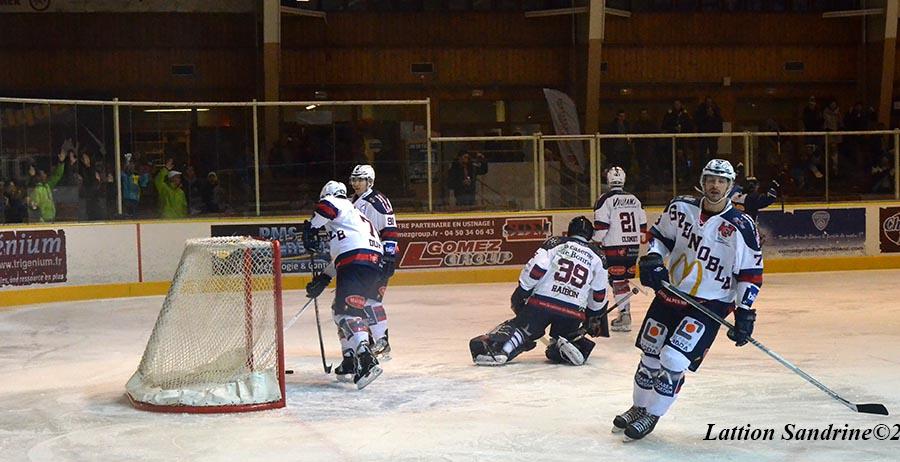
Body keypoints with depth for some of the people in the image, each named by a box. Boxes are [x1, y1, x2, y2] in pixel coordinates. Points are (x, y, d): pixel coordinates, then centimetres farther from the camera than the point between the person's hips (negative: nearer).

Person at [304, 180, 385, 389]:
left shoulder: (340, 205, 12)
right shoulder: (356, 216, 37)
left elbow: (327, 205, -16)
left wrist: (310, 229, -3)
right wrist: (323, 279, 32)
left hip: (356, 262, -9)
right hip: (374, 264, 9)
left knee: (347, 312, -14)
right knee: (340, 309, 21)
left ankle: (367, 361, -30)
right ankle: (350, 360, 21)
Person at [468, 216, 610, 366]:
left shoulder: (555, 243, 9)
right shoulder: (597, 256, 15)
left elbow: (537, 266, -5)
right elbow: (599, 294, 20)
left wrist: (521, 292, 2)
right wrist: (594, 317, 34)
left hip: (542, 301, -1)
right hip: (574, 312, 2)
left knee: (520, 326, 7)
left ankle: (495, 345, -20)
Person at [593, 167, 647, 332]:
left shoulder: (605, 200, -8)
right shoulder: (634, 199, 11)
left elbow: (601, 228, -13)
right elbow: (642, 226, 14)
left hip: (615, 248, -6)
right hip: (633, 247, 6)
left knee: (618, 281, -4)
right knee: (623, 279, 16)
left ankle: (625, 315, -10)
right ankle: (624, 314, 21)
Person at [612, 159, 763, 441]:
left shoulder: (742, 227, -12)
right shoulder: (681, 208, -2)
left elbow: (751, 274, -7)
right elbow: (660, 235, 13)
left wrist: (744, 312, -10)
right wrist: (652, 258, -6)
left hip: (710, 304, -4)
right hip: (670, 292, 4)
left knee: (673, 361, -14)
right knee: (650, 355, 12)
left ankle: (651, 415, 7)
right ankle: (639, 406, 35)